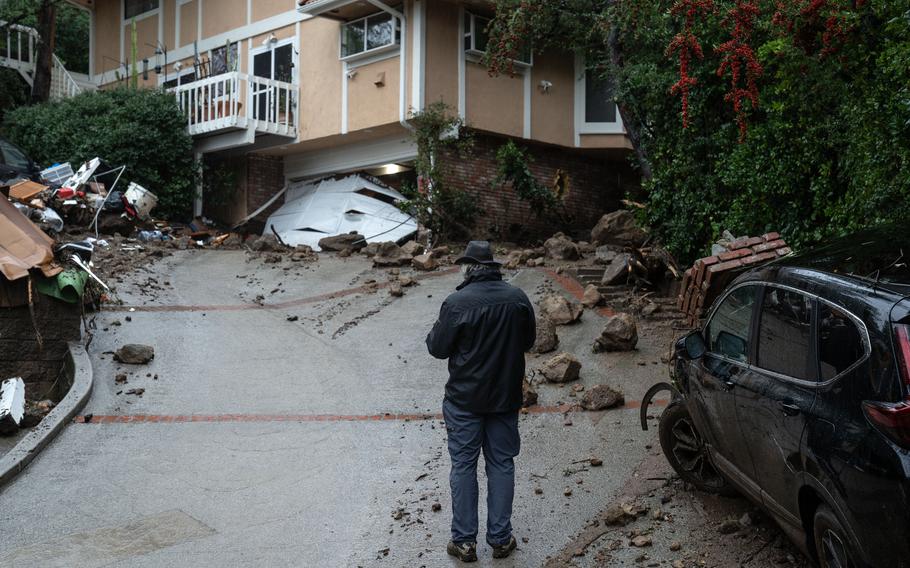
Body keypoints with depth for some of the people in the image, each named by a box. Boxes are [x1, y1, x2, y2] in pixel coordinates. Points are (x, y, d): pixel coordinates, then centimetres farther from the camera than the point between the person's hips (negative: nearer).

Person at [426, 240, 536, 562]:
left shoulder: (456, 303, -17)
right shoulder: (518, 299, -4)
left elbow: (438, 348, -8)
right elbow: (528, 342, 8)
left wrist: (436, 332, 12)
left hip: (464, 399, -3)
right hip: (506, 397, 3)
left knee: (463, 465, 8)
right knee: (501, 464, 13)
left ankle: (464, 541, 15)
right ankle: (501, 539, 20)